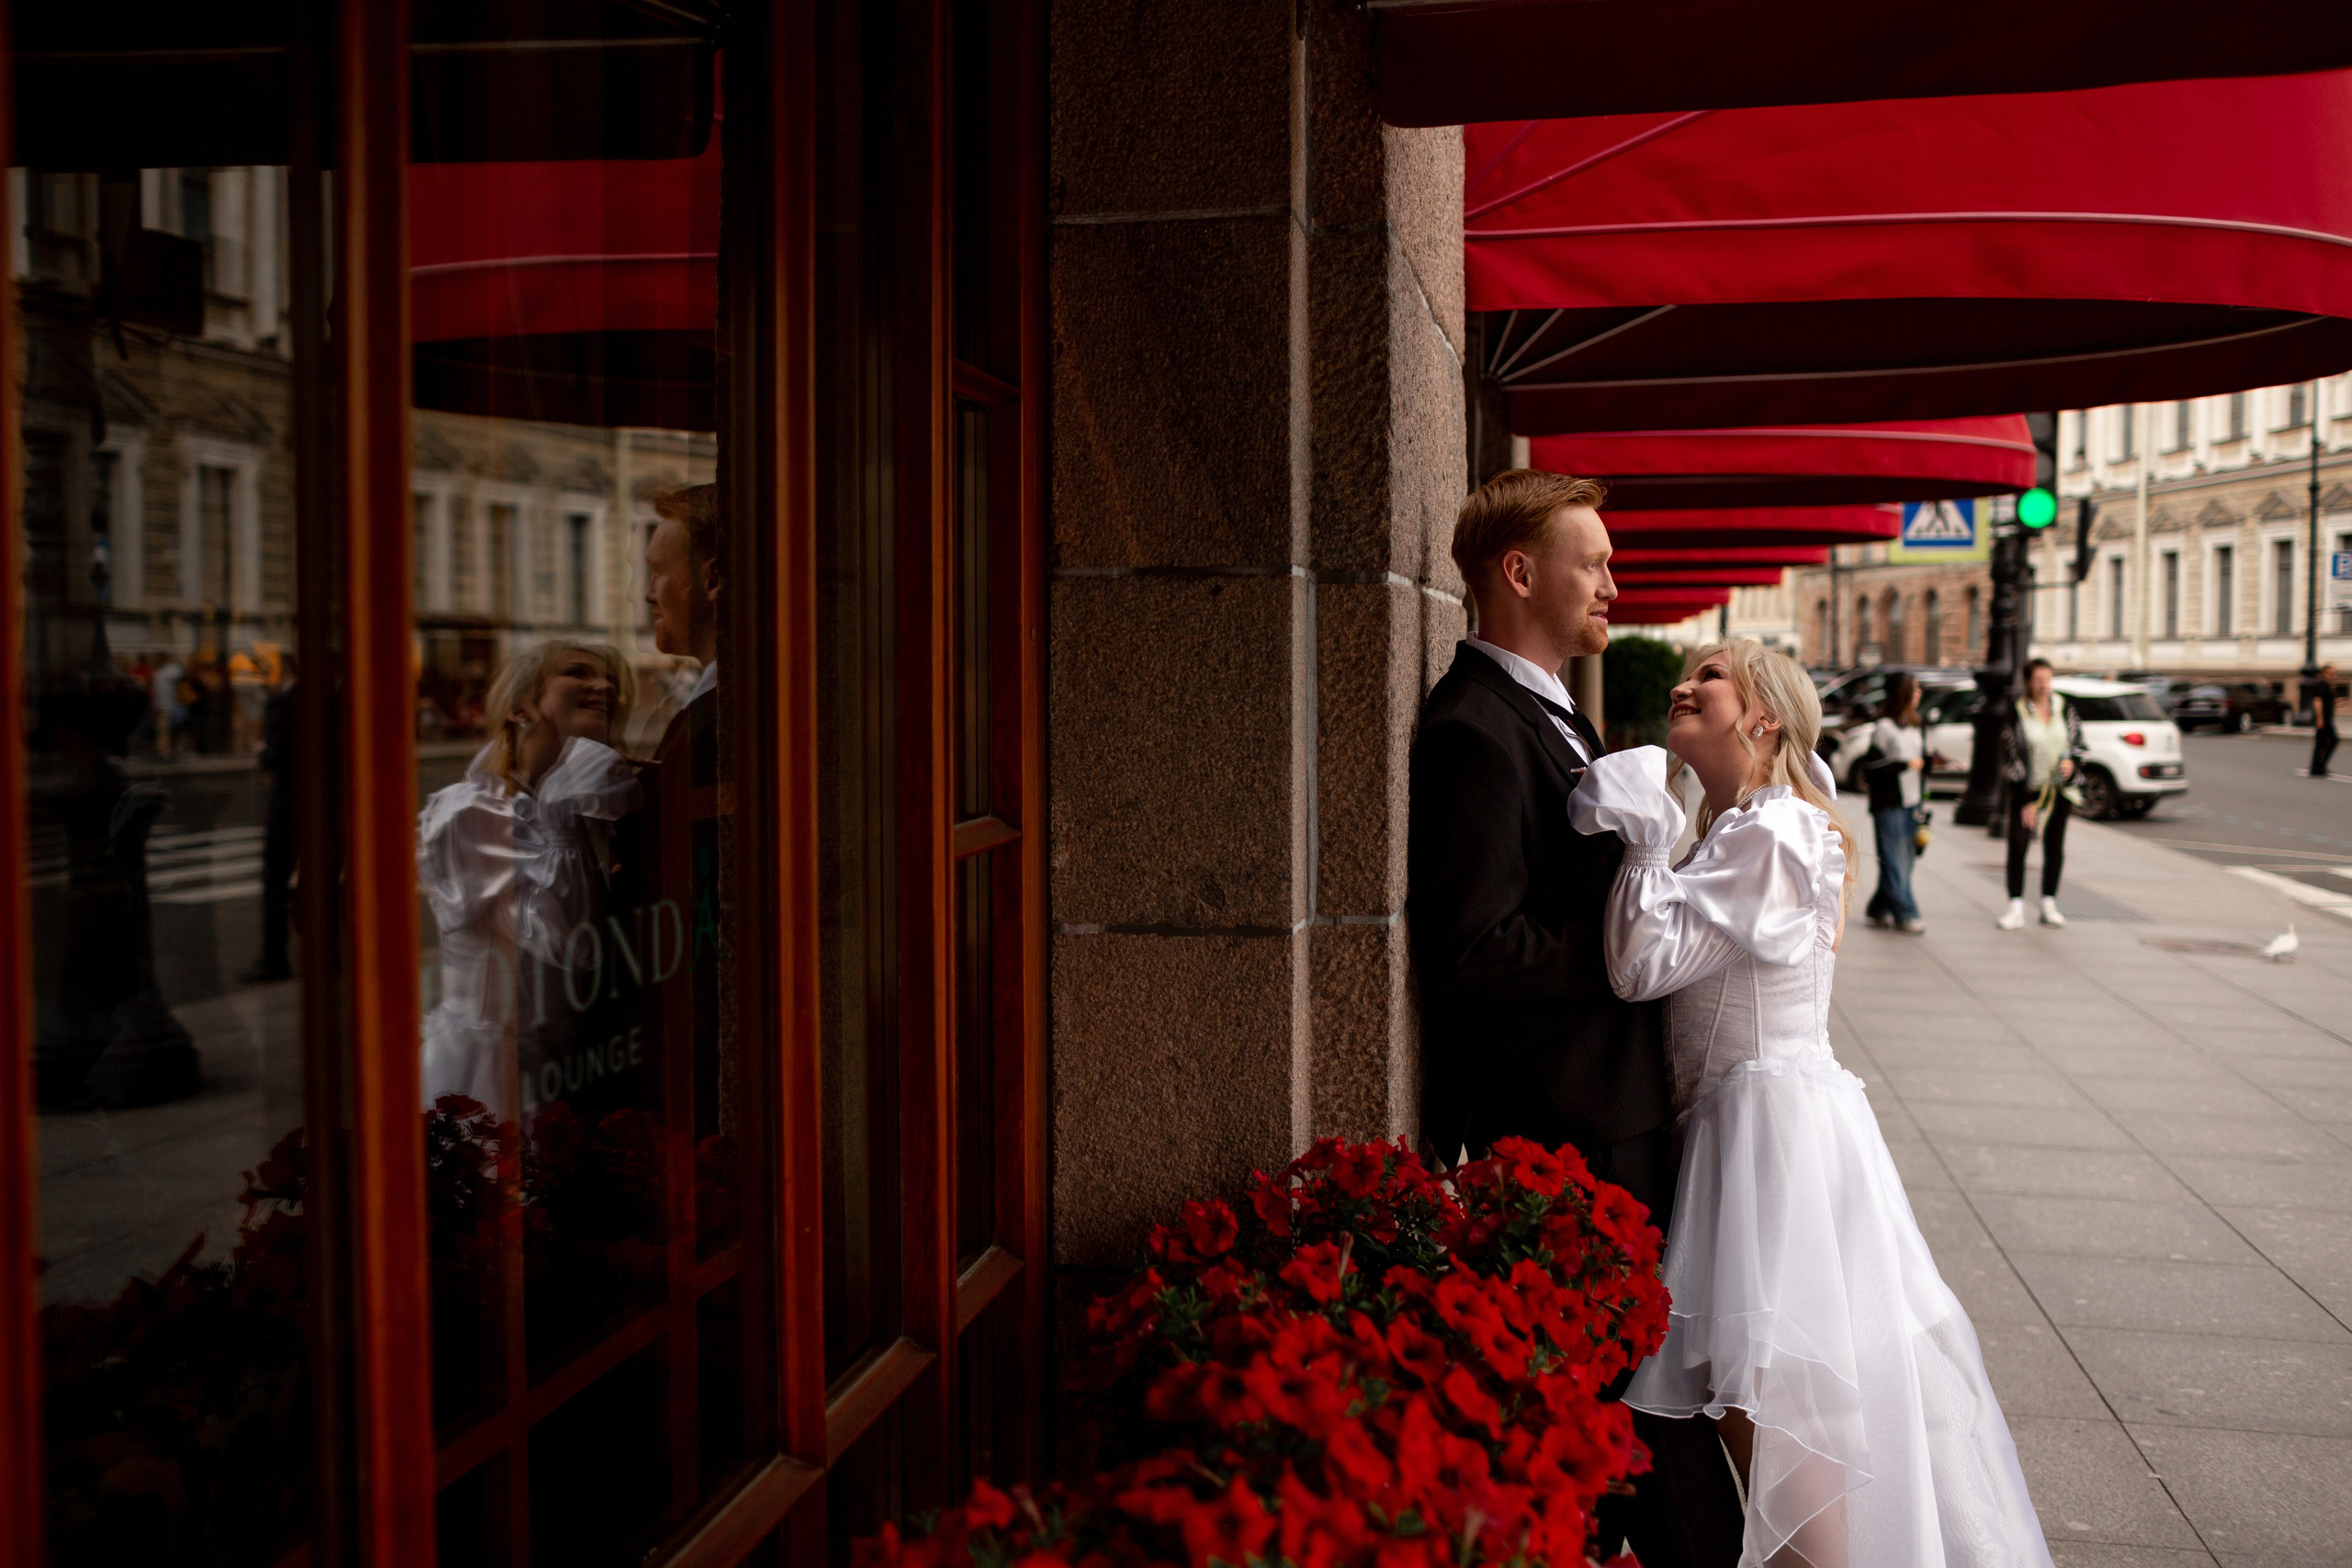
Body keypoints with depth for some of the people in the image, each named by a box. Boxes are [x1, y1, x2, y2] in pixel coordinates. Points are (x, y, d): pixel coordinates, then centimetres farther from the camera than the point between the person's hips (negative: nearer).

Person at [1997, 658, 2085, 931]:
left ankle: (2049, 905, 18)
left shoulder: (2063, 707, 3)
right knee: (2018, 844, -8)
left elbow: (2077, 741, 14)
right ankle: (2016, 908, -5)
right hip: (2028, 789, -3)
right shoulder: (2017, 712, -7)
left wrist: (2072, 762, -10)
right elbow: (2012, 756, -8)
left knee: (2055, 847, 8)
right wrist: (2026, 800, -11)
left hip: (2059, 788, 3)